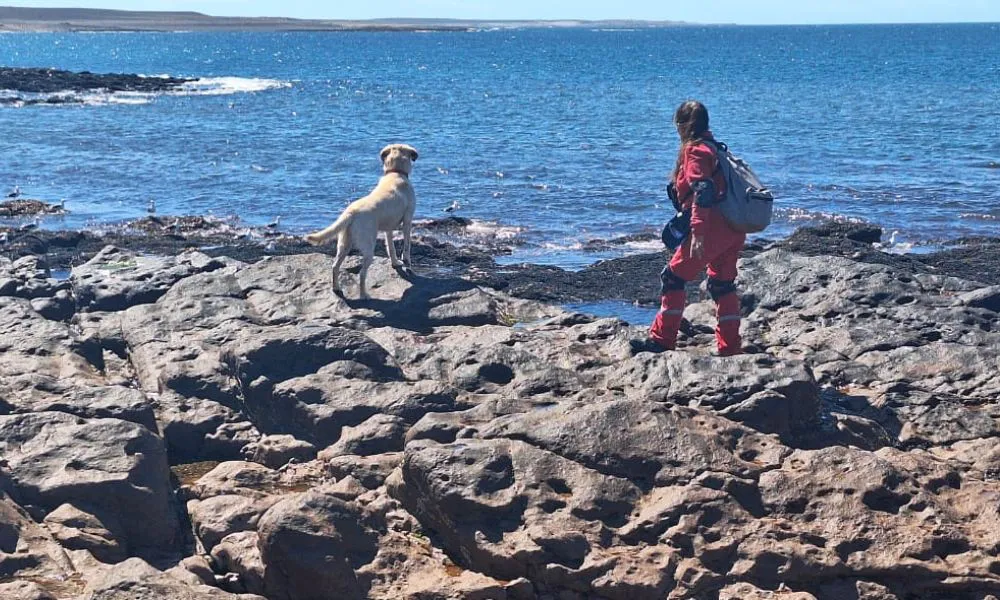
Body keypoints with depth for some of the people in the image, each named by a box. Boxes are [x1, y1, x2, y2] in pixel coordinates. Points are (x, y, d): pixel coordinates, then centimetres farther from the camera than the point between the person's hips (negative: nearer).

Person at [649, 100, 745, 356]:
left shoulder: (694, 151, -9)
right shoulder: (712, 147, 19)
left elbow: (702, 191, -21)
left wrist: (698, 233, -27)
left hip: (712, 228, -9)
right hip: (732, 231, 9)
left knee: (674, 277, 0)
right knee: (723, 284, 14)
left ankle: (662, 340, 1)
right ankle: (730, 348, 14)